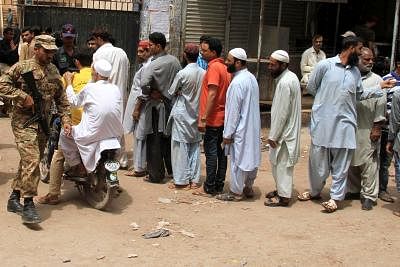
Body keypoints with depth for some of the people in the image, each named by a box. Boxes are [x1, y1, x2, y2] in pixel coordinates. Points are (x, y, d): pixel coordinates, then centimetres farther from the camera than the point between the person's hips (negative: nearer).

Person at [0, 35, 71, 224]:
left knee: (29, 161, 13)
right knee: (31, 160, -16)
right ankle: (28, 205, -13)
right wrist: (23, 97, -17)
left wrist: (65, 119, 4)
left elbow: (61, 98, 16)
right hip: (24, 121, -7)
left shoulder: (54, 71, 12)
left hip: (43, 122, 7)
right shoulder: (22, 67, -6)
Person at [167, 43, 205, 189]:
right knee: (195, 146, 10)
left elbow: (171, 92, -3)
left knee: (181, 146, 2)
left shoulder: (182, 74, -16)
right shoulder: (204, 73, -4)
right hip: (197, 113, 5)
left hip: (182, 113, -4)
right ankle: (194, 179, 14)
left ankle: (181, 180, 5)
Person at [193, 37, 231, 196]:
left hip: (213, 119, -9)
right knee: (220, 151, 11)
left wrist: (203, 118, -20)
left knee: (211, 152, -3)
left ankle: (209, 188, 2)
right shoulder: (224, 67, 13)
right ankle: (219, 185, 18)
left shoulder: (213, 67, -14)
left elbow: (212, 95, -21)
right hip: (222, 117, 9)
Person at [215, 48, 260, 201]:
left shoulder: (237, 82, -22)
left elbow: (233, 111, -21)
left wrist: (228, 134, -14)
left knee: (238, 160, 2)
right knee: (251, 157, 16)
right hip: (252, 127, 9)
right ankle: (248, 187, 28)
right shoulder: (251, 78, 7)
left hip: (241, 129, -9)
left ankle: (235, 193, 13)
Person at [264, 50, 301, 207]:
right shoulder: (290, 77, 9)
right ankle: (281, 190, 32)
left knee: (282, 164, 0)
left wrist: (273, 136, -17)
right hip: (288, 129, 10)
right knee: (278, 163, 20)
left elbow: (282, 113, -23)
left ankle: (283, 197, 10)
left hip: (285, 132, -10)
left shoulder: (285, 83, -23)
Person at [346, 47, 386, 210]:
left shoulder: (376, 80, 1)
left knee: (368, 163, -3)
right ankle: (354, 190, 27)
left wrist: (377, 127, -9)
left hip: (367, 130, -3)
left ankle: (369, 196, 4)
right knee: (350, 162, 11)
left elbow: (380, 105, -3)